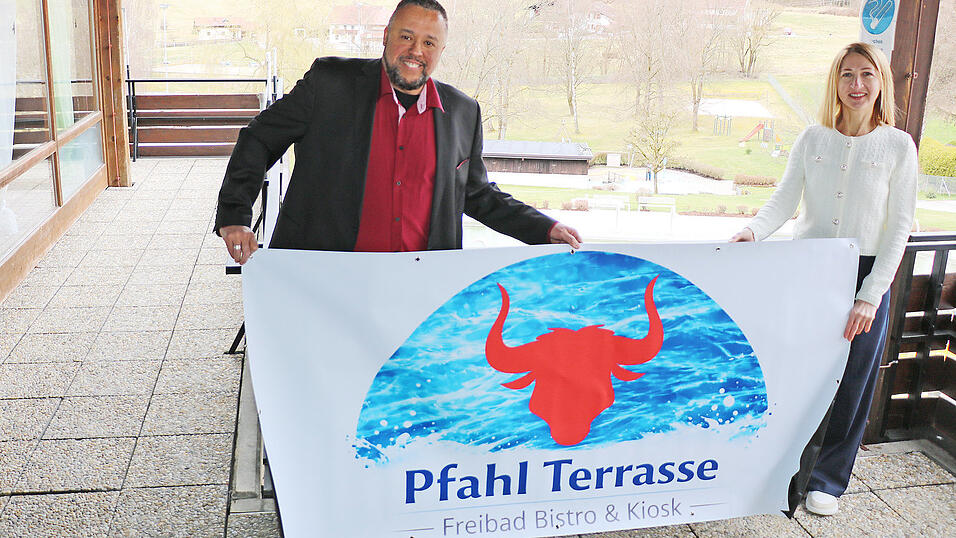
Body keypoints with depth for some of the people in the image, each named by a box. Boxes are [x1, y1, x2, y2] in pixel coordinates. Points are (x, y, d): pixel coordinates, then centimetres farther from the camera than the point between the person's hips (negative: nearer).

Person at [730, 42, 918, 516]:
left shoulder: (898, 146, -2)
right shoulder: (812, 139, 4)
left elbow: (899, 226, -4)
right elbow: (784, 201, -1)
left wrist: (870, 295, -12)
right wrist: (753, 231, -23)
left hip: (866, 274, -1)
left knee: (851, 380, 5)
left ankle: (829, 478, 24)